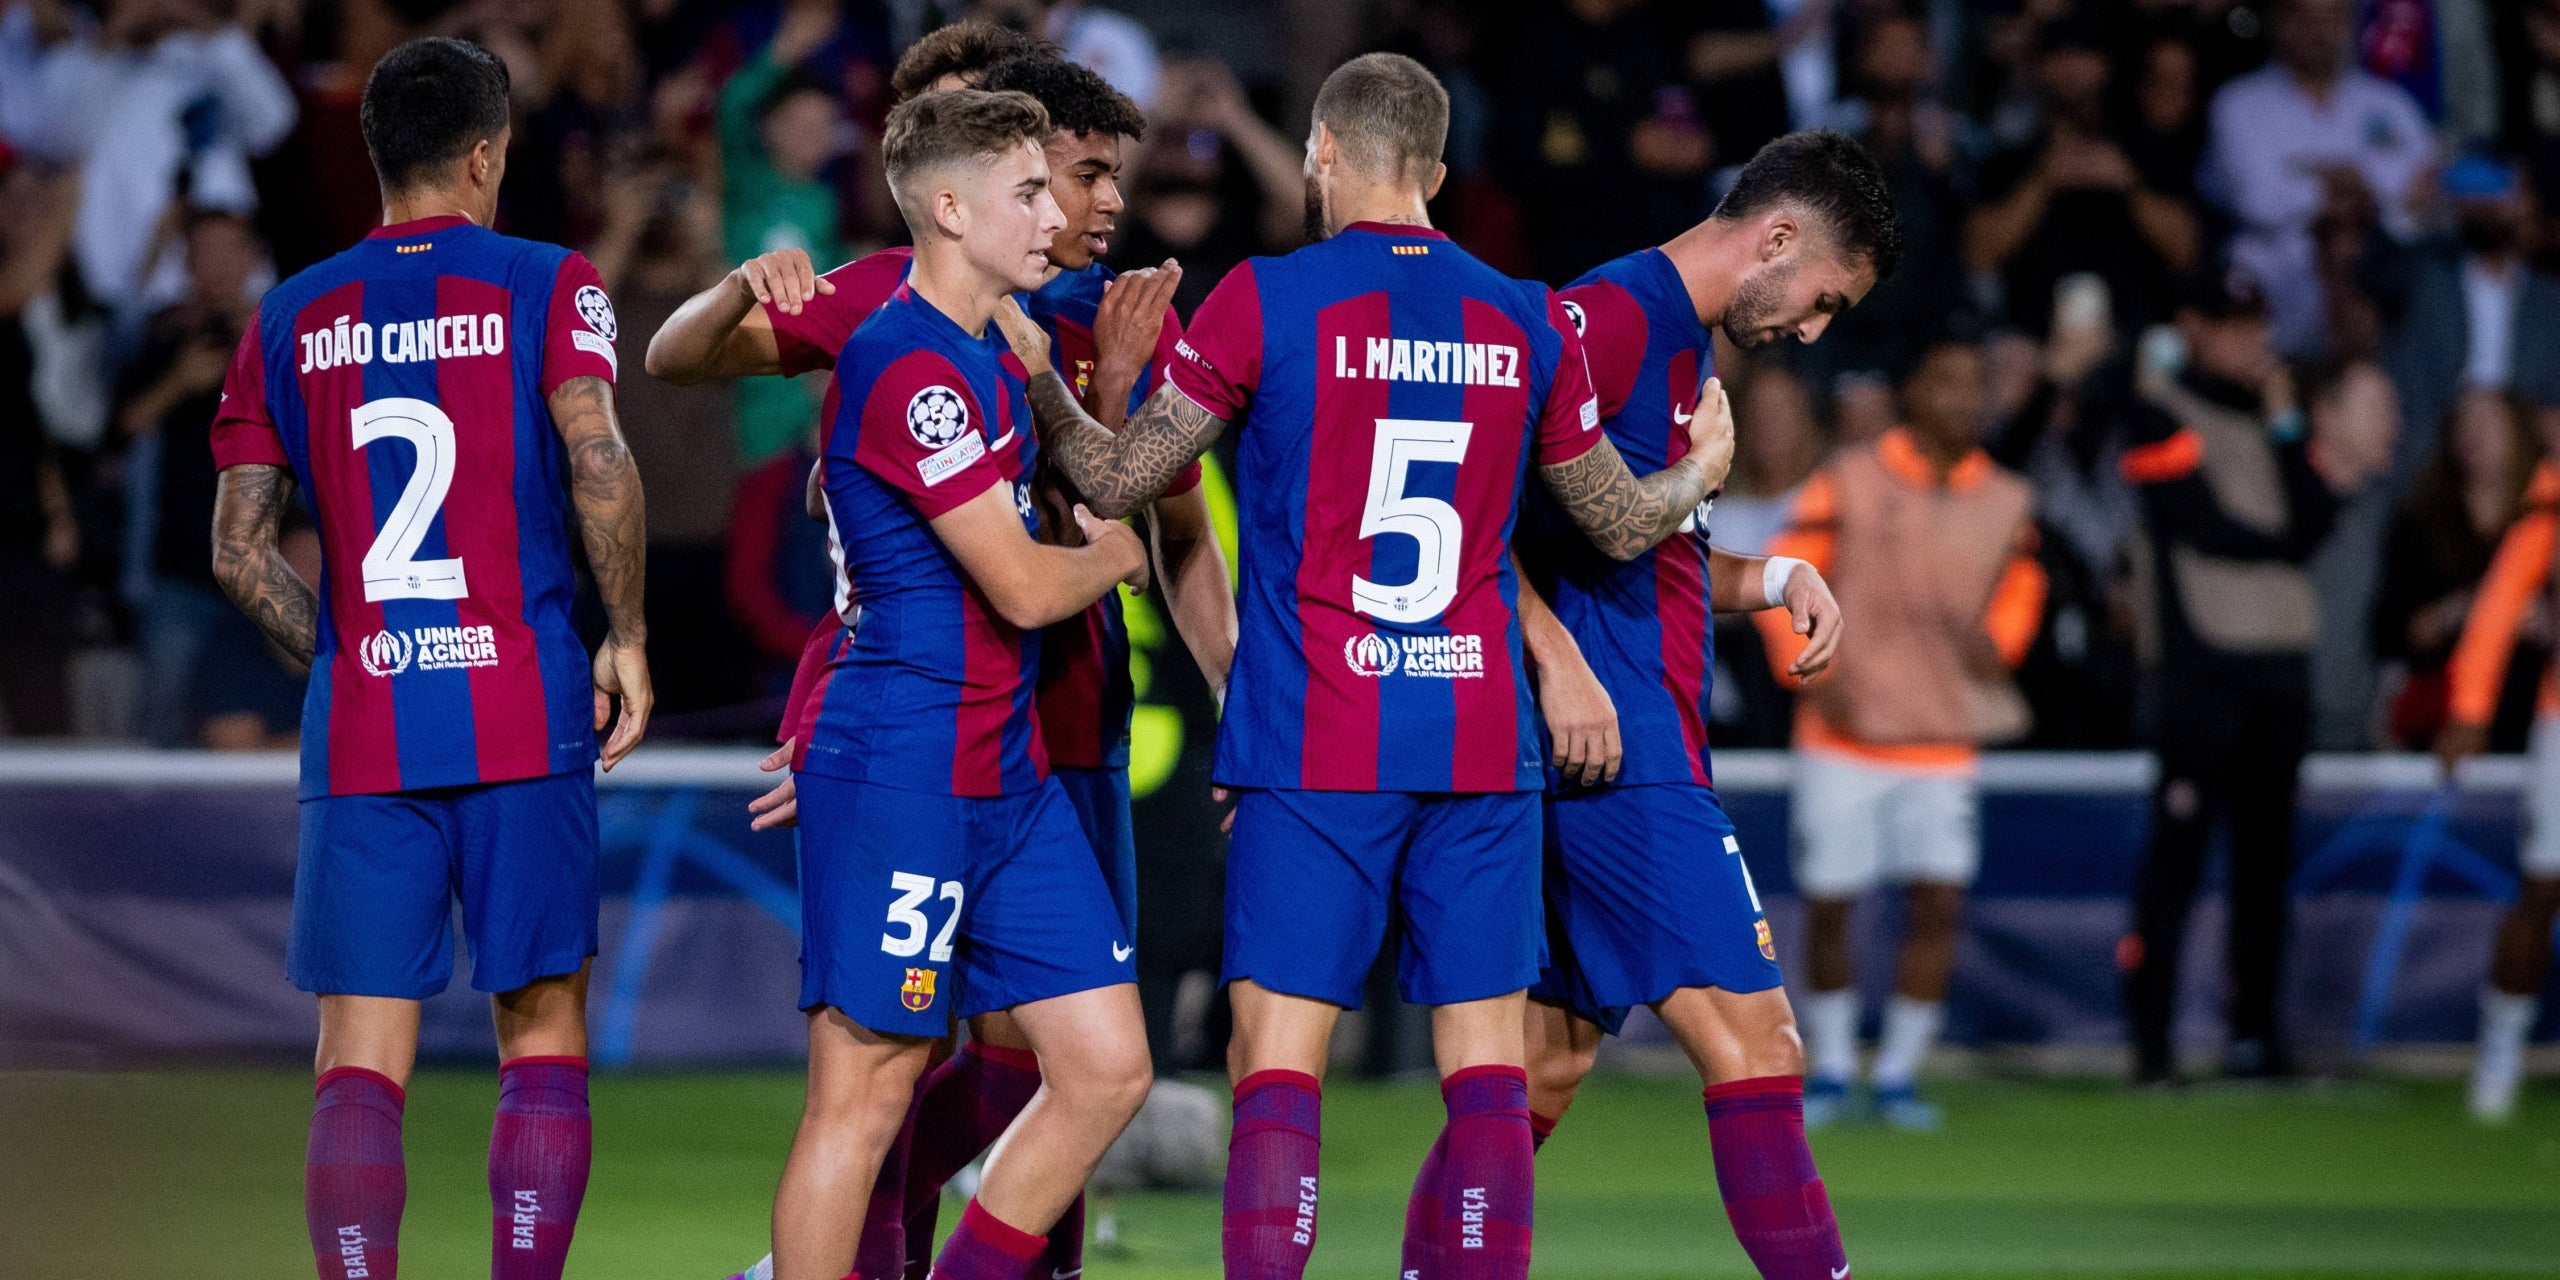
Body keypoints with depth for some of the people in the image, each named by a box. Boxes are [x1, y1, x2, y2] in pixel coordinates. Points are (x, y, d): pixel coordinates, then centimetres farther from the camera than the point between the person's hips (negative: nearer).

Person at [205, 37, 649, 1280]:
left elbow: (238, 549, 7)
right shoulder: (546, 286, 1)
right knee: (543, 1036, 7)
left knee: (360, 1062, 1)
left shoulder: (291, 318, 10)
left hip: (359, 728, 2)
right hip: (522, 712, -2)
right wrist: (625, 637, -2)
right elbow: (600, 470, -14)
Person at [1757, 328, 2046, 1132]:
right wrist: (1812, 676, -12)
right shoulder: (1850, 483, -5)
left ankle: (1899, 1073, 3)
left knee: (1940, 903, -9)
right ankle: (1830, 1069, 21)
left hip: (1944, 743, 2)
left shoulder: (2005, 501, 4)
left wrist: (1997, 642, -3)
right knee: (1827, 906, 2)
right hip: (1845, 738, -2)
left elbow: (2020, 585, 18)